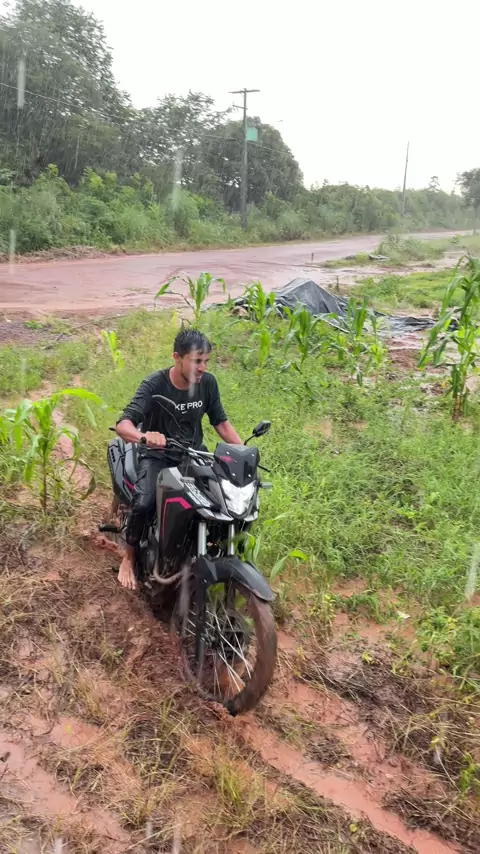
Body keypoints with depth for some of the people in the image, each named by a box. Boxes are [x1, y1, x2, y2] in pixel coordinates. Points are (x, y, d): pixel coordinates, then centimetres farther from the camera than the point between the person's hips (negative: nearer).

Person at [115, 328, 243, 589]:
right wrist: (144, 436, -52)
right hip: (157, 455, -4)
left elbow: (221, 422, 5)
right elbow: (123, 424, -29)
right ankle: (129, 558, 0)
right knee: (143, 503, -28)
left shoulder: (208, 382, -5)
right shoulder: (155, 385, -19)